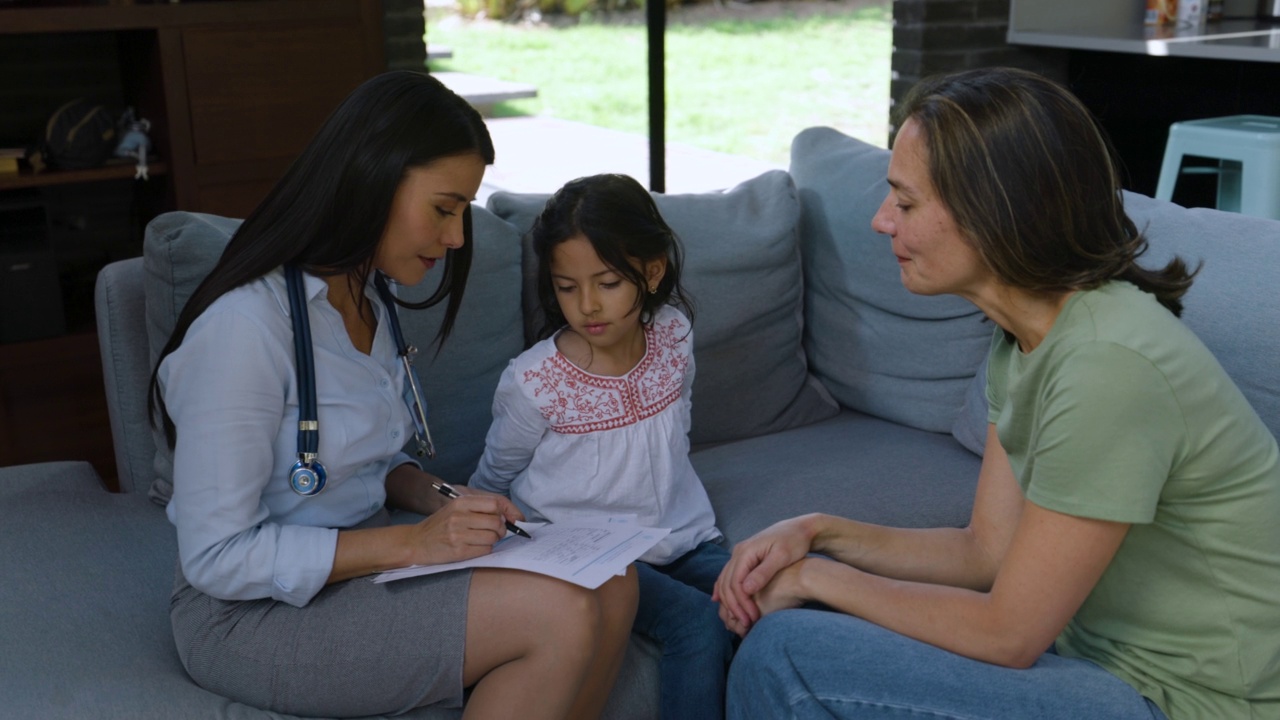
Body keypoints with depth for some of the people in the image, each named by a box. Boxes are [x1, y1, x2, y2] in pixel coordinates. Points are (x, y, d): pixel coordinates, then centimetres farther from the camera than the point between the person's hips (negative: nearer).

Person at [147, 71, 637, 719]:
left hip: (360, 565, 8)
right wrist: (412, 542, -23)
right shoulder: (245, 325, -22)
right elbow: (216, 557, -21)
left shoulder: (368, 297, 6)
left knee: (610, 589, -12)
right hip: (252, 613, -8)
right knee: (564, 617, -23)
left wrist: (440, 501, -4)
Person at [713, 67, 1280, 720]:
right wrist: (820, 534, -7)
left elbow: (1006, 635, -22)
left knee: (785, 654, -16)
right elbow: (988, 550, 4)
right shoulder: (1024, 337, 2)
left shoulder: (1108, 365, -28)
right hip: (1097, 645, 8)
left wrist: (816, 577, -11)